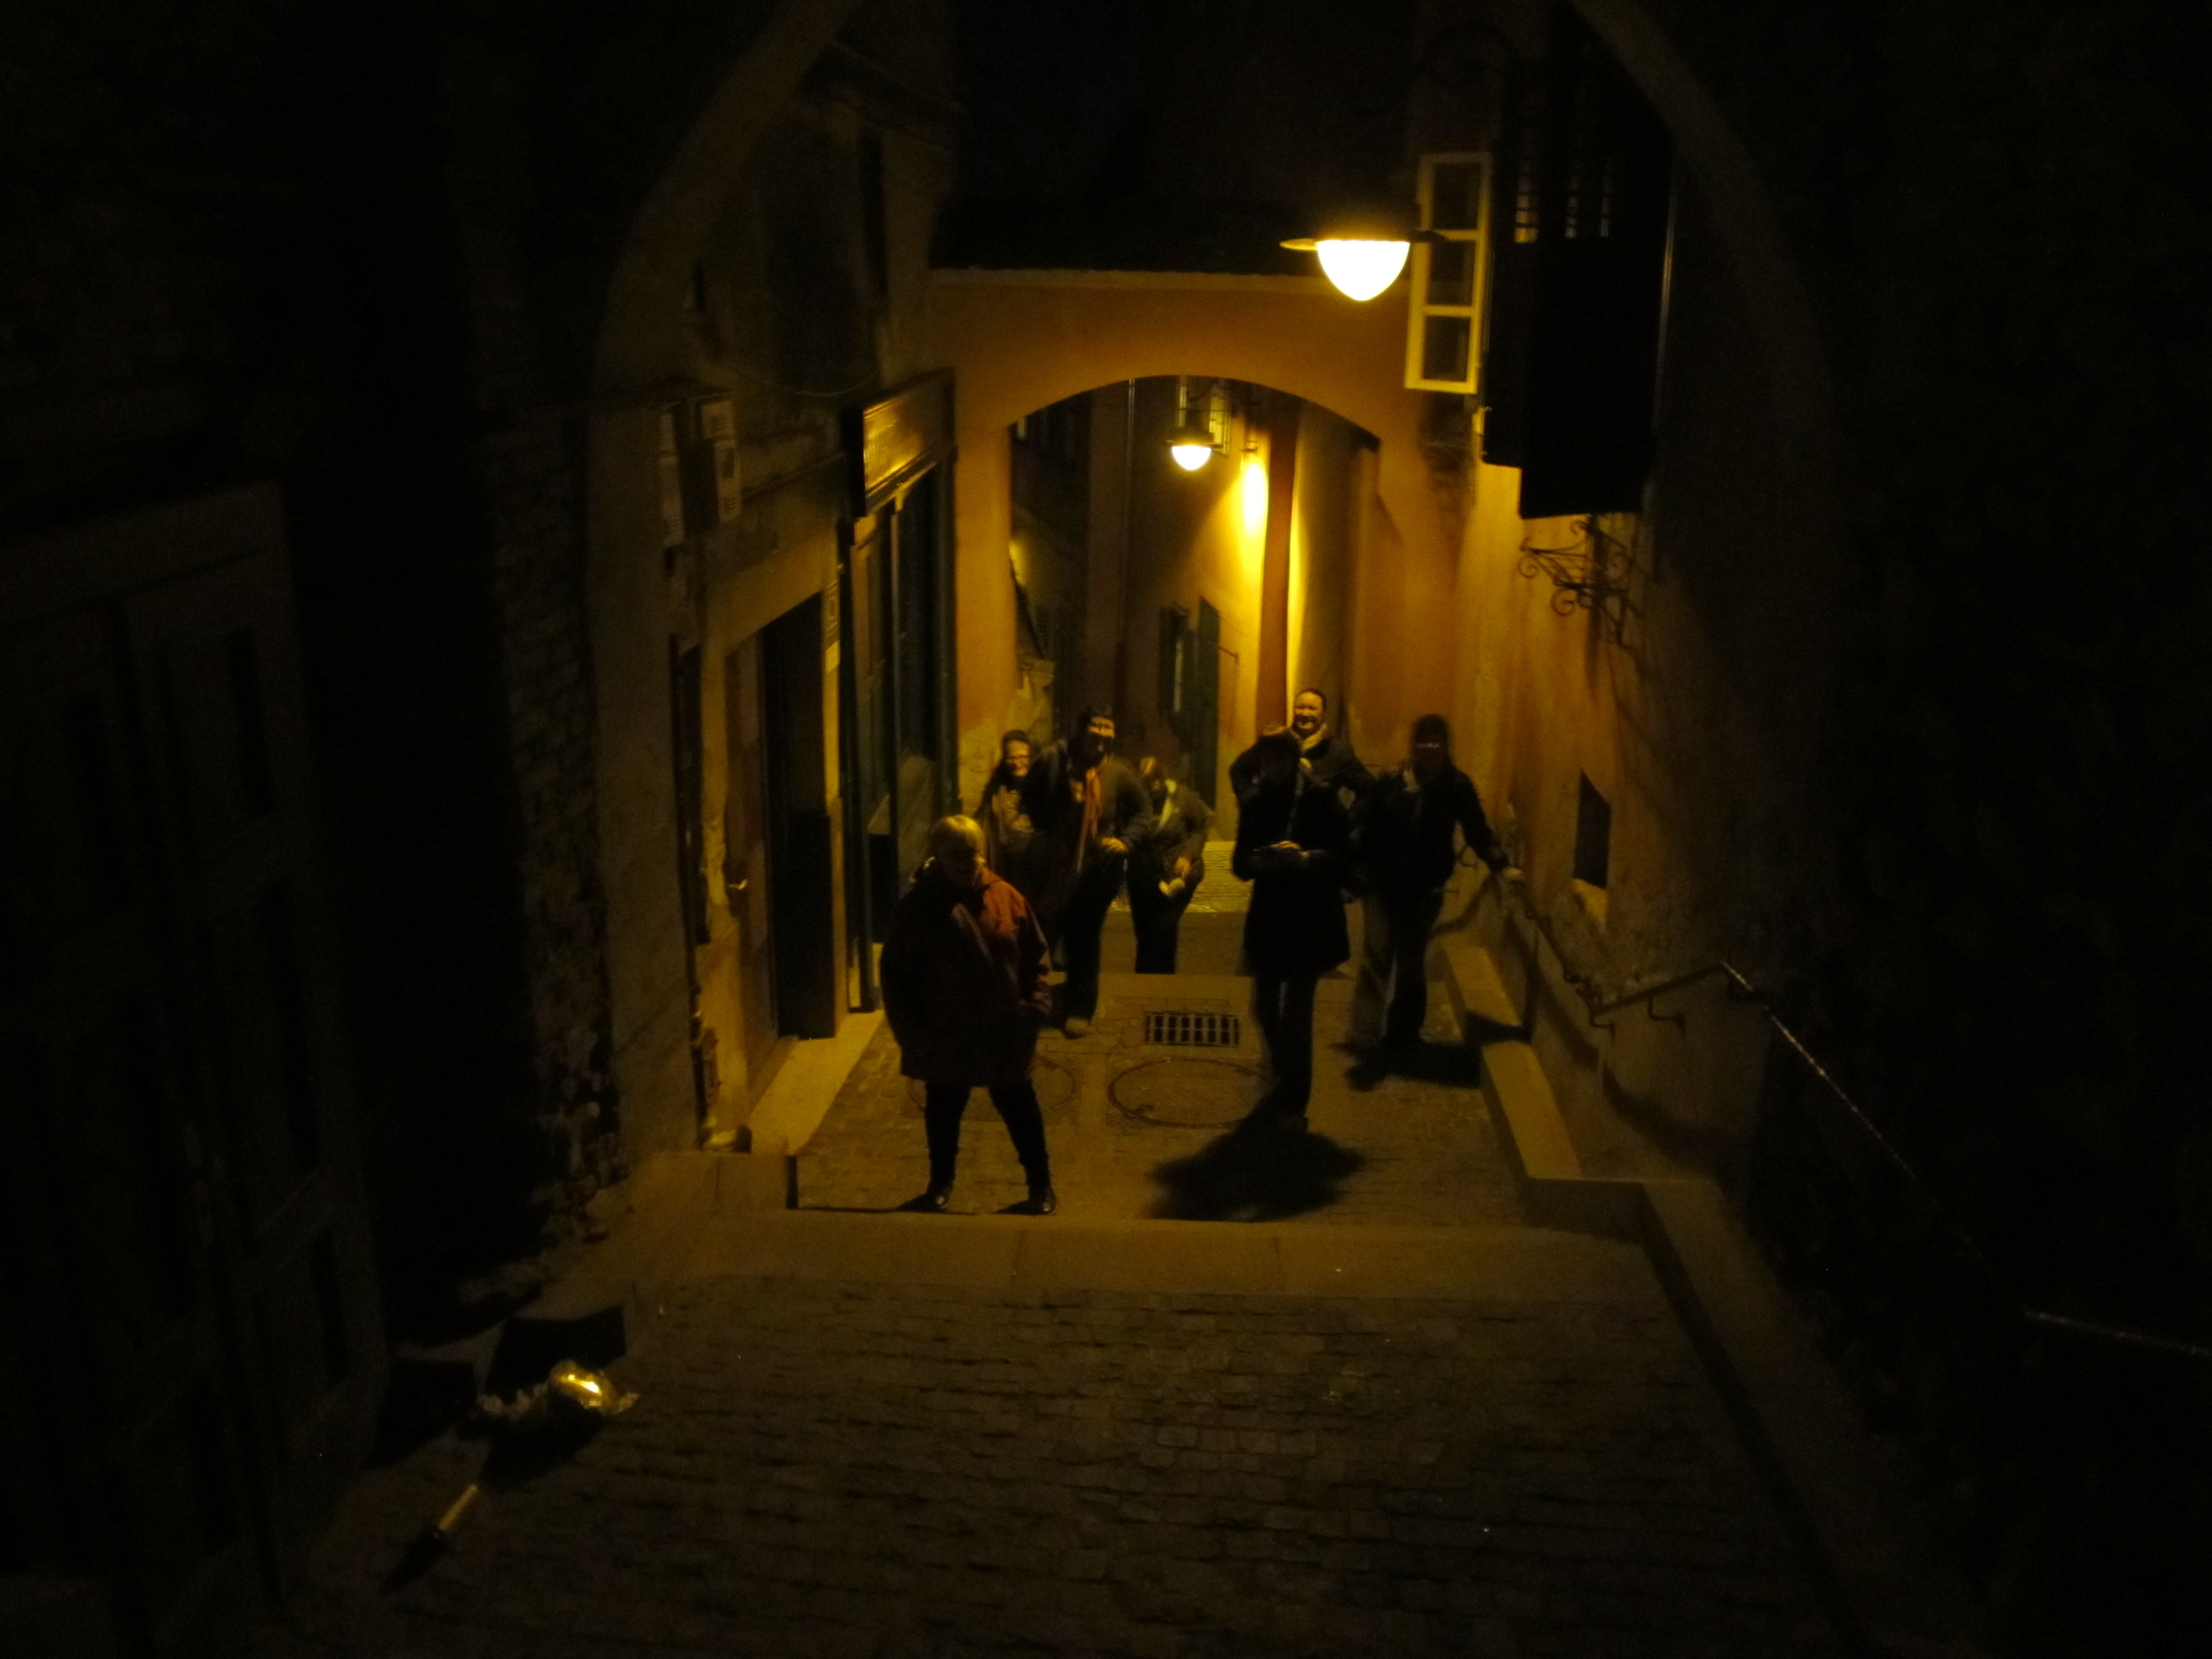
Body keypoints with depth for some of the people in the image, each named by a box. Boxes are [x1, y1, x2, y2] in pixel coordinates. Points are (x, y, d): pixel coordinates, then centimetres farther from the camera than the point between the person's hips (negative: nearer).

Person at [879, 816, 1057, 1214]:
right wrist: (912, 1031, -10)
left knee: (1020, 1110, 14)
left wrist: (1036, 1005, -6)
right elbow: (895, 974, -7)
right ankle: (940, 1182, 40)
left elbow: (1034, 957, 3)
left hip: (1004, 1034, 1)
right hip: (943, 1037, -1)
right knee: (943, 1112, 18)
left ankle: (1041, 1184, 32)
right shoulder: (917, 906, -11)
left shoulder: (1007, 897, -5)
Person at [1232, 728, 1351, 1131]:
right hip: (1268, 918, 5)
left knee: (1296, 1012, -3)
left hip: (1309, 921, -4)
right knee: (1265, 1006, 11)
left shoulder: (1320, 799, -7)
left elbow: (1346, 853, -11)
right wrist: (1260, 860, -19)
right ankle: (1285, 1086, 33)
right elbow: (1240, 863, 3)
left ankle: (1292, 1101, 11)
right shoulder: (1256, 802, 4)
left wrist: (1305, 858, -27)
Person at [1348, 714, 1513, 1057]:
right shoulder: (1392, 780, -10)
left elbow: (1477, 831, 1)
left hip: (1425, 888, 2)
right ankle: (1365, 1035, -5)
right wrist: (1355, 868, -16)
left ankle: (1403, 1034, 27)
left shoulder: (1458, 786, -5)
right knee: (1377, 955, -9)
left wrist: (1500, 865, -12)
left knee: (1412, 964, 13)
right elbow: (1364, 825, -9)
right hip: (1382, 883, -2)